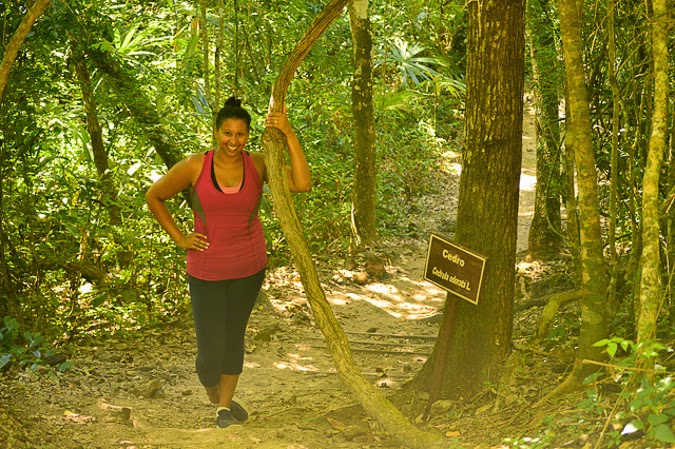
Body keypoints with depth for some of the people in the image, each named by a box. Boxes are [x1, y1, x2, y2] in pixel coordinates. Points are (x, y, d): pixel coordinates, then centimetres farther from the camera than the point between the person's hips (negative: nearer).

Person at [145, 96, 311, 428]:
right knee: (211, 351, -2)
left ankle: (225, 405, 39)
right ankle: (212, 391, 33)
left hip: (249, 267, 2)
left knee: (234, 338, 18)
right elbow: (154, 197, 2)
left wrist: (288, 134, -29)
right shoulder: (195, 167, -13)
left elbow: (302, 184, -25)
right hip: (207, 271, -2)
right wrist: (179, 237, -3)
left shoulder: (257, 165, -9)